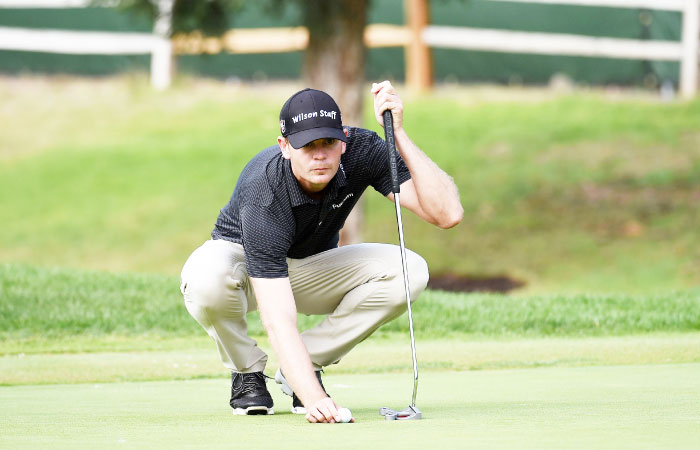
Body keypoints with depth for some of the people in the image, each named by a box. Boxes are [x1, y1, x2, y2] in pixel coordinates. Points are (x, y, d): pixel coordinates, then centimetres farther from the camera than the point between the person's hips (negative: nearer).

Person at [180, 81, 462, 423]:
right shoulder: (262, 195, -39)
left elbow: (447, 214, -35)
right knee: (206, 280, -41)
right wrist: (313, 399, -57)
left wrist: (398, 134, -42)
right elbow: (279, 322, -44)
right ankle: (246, 371, -8)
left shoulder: (362, 150, -26)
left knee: (410, 272, -24)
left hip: (310, 272, 4)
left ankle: (302, 367, -5)